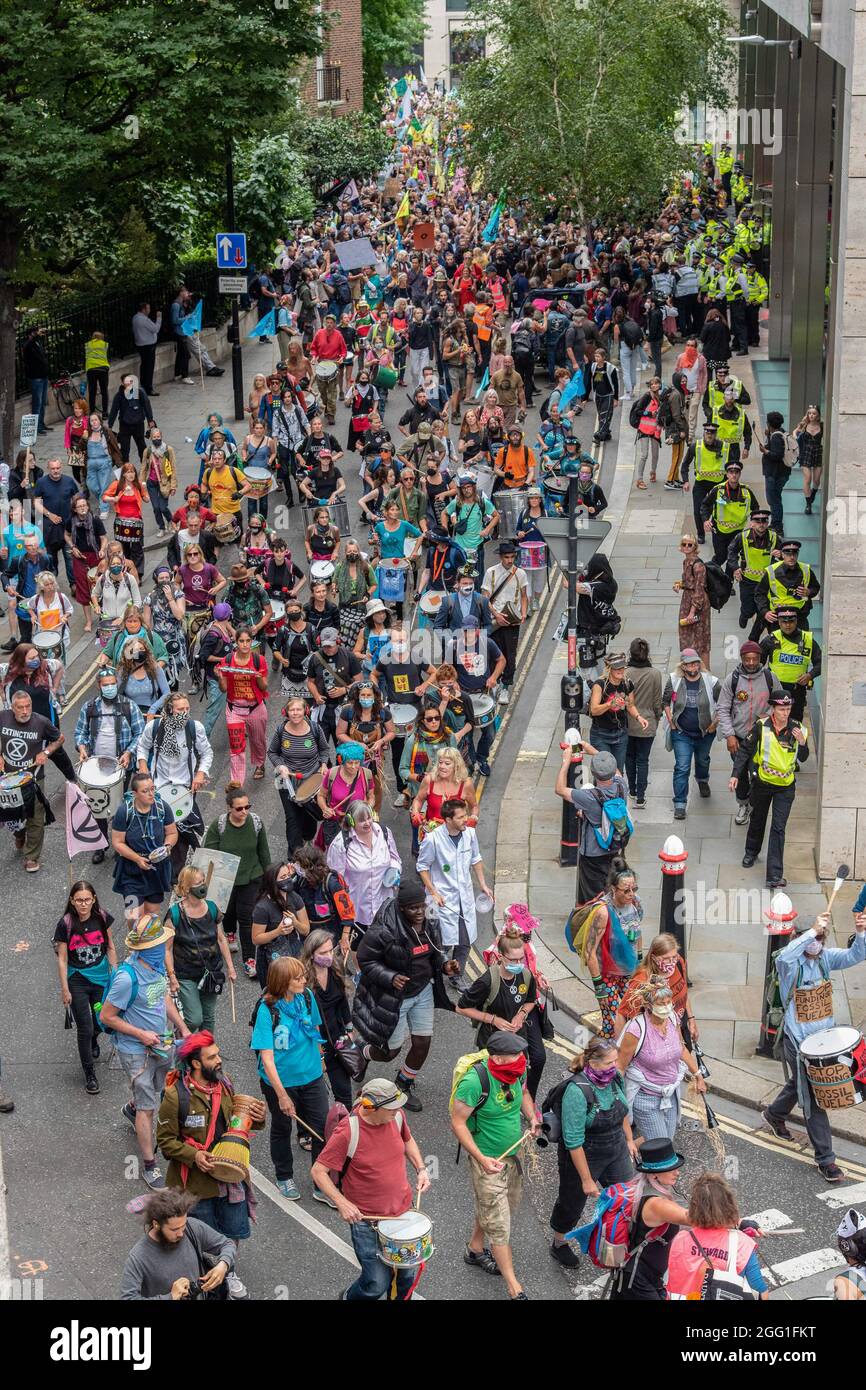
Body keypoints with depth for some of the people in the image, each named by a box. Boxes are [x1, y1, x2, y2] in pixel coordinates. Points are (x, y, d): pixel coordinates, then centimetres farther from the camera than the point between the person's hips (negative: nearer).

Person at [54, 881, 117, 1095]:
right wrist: (65, 990, -9)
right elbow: (62, 959, -10)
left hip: (101, 977, 3)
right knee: (85, 1029, 0)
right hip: (77, 980, -3)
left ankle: (93, 1040, 53)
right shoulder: (66, 924, -17)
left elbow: (110, 948, 4)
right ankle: (89, 1075, 15)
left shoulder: (102, 918, -9)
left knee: (101, 1021, 16)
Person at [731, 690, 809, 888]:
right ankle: (751, 851, 51)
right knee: (757, 819, 23)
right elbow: (745, 751, -4)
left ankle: (775, 875, -10)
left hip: (786, 786, -1)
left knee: (778, 828, -7)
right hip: (762, 782, 1)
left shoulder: (797, 729, -7)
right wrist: (735, 775, -10)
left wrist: (802, 743, -18)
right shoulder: (761, 727, -12)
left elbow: (802, 759, 2)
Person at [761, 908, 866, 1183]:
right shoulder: (790, 962, -20)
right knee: (813, 1098, -3)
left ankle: (774, 1114, 55)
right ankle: (825, 1159, 3)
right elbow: (784, 957, -45)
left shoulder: (826, 956, -3)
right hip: (798, 1041, -6)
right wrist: (813, 930, -53)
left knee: (801, 1084, 28)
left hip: (824, 1036, 7)